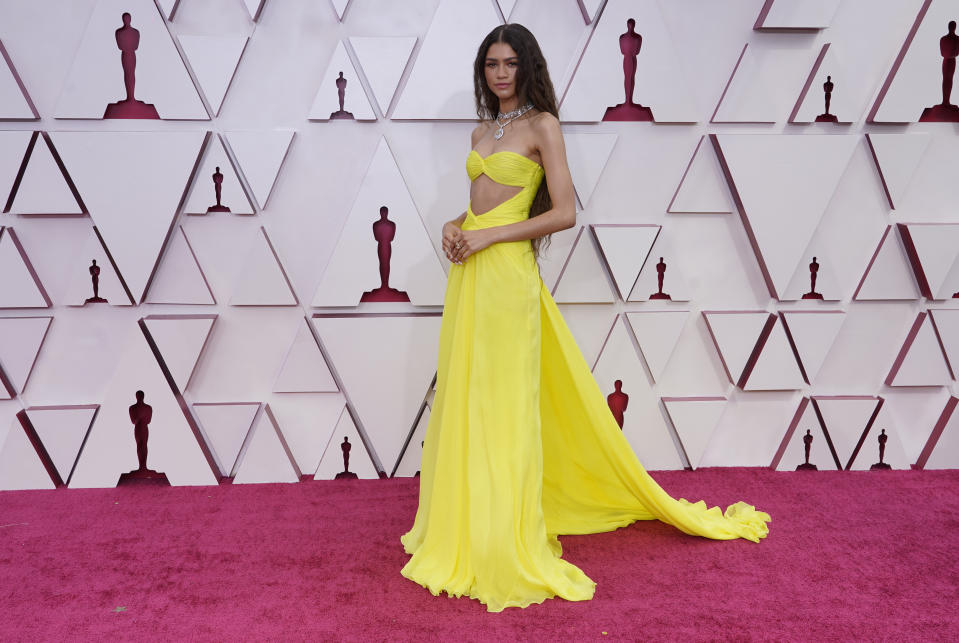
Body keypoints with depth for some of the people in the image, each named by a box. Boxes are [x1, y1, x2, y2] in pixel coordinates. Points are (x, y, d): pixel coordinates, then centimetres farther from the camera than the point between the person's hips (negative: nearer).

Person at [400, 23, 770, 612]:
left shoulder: (542, 125, -4)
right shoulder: (482, 132, 16)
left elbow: (565, 214, -11)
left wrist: (488, 235, -14)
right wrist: (455, 225, 4)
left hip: (507, 275, -7)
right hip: (469, 276, 7)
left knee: (504, 403, -4)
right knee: (464, 400, 11)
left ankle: (506, 543, 6)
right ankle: (466, 525, 24)